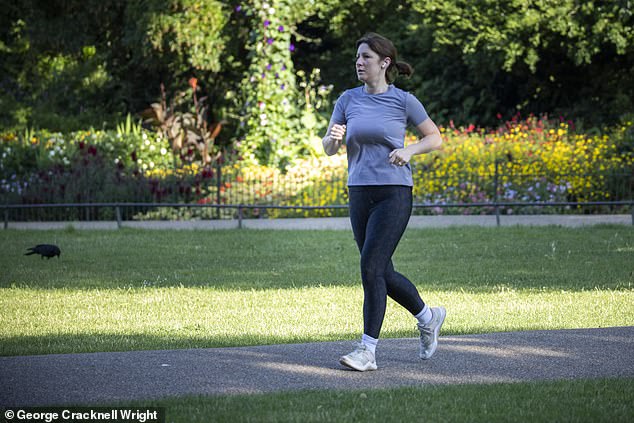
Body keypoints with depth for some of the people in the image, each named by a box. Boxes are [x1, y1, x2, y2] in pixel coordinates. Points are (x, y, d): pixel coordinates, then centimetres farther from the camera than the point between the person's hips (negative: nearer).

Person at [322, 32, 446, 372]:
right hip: (360, 194, 5)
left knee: (371, 267, -14)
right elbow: (328, 149, 8)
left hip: (394, 193, -5)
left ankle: (368, 350, -9)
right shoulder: (348, 100, 7)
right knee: (382, 273, 10)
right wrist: (334, 138, -15)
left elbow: (435, 138, 4)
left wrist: (409, 150, -15)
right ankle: (428, 317, 34)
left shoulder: (404, 101, -3)